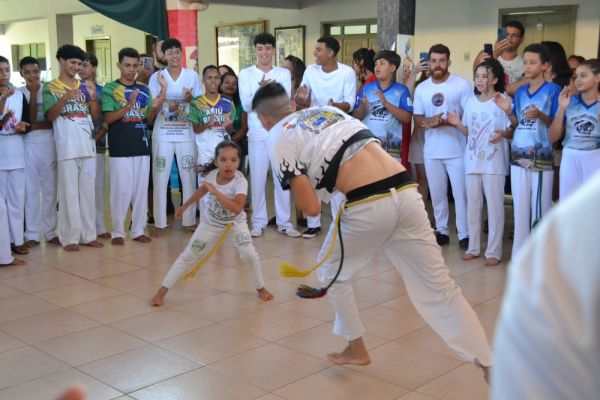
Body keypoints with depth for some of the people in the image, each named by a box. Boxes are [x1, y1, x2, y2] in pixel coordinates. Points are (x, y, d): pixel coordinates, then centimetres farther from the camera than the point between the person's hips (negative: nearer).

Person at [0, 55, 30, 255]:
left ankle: (17, 240, 13)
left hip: (16, 155, 3)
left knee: (17, 199, 6)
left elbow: (28, 124, 11)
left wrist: (21, 127, -11)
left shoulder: (19, 95, 9)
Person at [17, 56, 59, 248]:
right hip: (28, 145, -1)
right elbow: (30, 118, -10)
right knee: (30, 189, 3)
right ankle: (32, 234, 11)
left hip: (48, 143, 1)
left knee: (50, 189, 7)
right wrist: (33, 93, -16)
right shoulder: (19, 93, 1)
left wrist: (34, 126, -15)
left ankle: (50, 231, 17)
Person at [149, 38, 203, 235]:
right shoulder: (156, 77, 0)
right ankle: (159, 222, 9)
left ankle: (190, 220, 17)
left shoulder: (192, 76, 2)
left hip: (186, 135, 1)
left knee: (188, 177, 5)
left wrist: (190, 99, -16)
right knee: (160, 178, 1)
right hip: (162, 135, -1)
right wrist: (163, 87, -20)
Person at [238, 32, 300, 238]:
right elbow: (246, 106, -7)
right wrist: (261, 89, -22)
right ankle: (259, 222, 13)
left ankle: (284, 222, 12)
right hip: (257, 134, -1)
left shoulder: (284, 73, 6)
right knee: (258, 179, 2)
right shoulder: (245, 74, 2)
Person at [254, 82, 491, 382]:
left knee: (333, 272, 24)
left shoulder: (280, 140, 6)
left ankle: (356, 350, 36)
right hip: (406, 192, 6)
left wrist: (299, 186, 19)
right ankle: (489, 364, 15)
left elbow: (312, 208, -1)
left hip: (368, 207, -5)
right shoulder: (329, 110, 25)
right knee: (439, 287, 13)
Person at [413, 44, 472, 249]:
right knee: (437, 194, 12)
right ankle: (441, 231, 24)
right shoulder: (421, 88, 7)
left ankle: (464, 234, 9)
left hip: (457, 150, -4)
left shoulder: (462, 84, -6)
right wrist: (428, 121, -15)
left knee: (460, 194, -1)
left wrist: (445, 121, -20)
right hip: (431, 151, 4)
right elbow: (417, 119, 8)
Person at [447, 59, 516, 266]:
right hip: (472, 160, 5)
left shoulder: (504, 101, -7)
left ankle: (493, 251, 7)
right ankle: (473, 247, 23)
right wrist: (457, 123, -1)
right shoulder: (471, 102, 9)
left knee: (494, 206, -1)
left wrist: (503, 134, -25)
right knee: (472, 205, 11)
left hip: (494, 162, -5)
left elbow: (513, 130, -6)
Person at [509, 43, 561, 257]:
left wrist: (540, 116, -20)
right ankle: (520, 252, 18)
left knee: (540, 207, -1)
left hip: (542, 157, -5)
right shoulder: (520, 92, 12)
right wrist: (508, 111, -3)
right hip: (518, 156, 5)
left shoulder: (553, 90, -3)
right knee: (520, 207, 9)